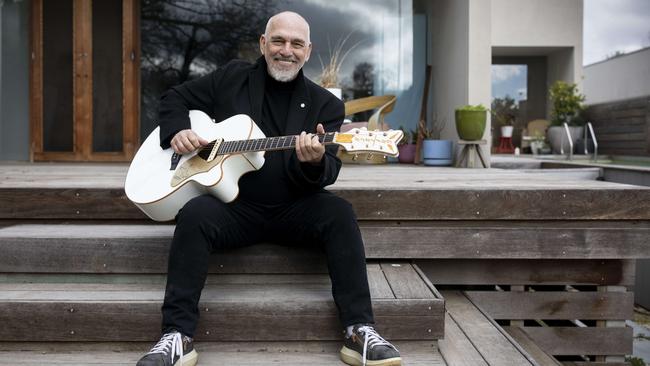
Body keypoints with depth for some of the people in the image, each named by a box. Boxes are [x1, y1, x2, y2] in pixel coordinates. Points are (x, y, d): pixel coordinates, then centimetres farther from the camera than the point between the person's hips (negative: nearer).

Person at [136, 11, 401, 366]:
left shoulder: (325, 104, 4)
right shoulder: (231, 78, 8)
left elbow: (327, 174, -6)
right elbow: (174, 98, 17)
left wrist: (314, 162, -31)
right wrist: (177, 130, -5)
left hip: (295, 209, 0)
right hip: (235, 205, 0)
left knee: (339, 212, -28)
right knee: (194, 213, -30)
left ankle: (359, 331, -24)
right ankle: (177, 336, -26)